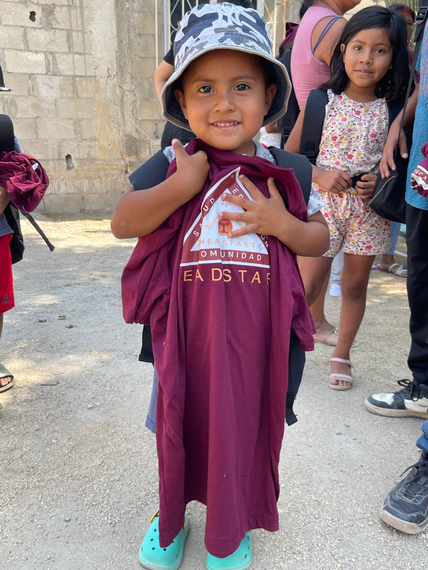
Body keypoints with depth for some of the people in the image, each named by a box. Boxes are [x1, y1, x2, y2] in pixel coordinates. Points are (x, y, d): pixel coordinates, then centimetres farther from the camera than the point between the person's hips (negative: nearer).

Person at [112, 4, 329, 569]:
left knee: (246, 420, 14)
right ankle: (172, 513, 46)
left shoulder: (286, 172, -1)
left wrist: (282, 225, -17)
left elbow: (321, 237, 4)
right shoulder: (171, 164, -4)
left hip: (257, 329, 1)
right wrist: (183, 186, -21)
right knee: (181, 415, 16)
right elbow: (122, 222, -11)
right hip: (185, 325, 0)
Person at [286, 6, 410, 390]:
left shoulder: (392, 108, 1)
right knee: (306, 287, -3)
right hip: (324, 203, -2)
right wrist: (319, 174, -15)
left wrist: (382, 181, -10)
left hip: (369, 209, 2)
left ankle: (342, 354, 29)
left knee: (355, 285, 11)